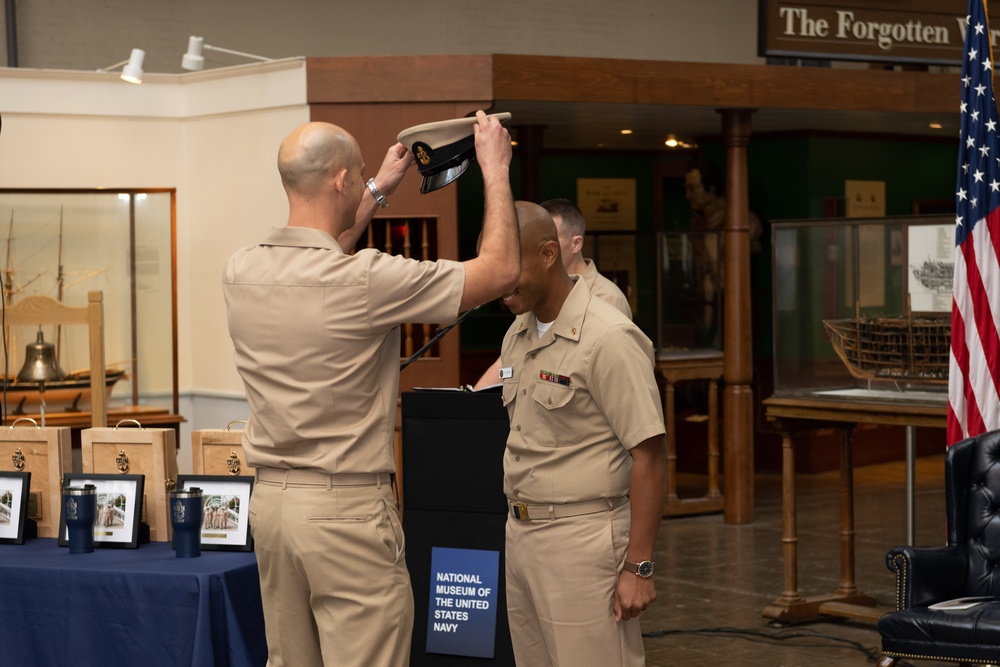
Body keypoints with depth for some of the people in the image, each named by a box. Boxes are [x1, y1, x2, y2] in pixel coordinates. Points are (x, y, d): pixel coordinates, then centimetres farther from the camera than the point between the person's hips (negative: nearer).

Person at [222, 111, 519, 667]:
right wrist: (495, 168, 4)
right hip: (347, 506, -7)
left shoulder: (242, 273, 1)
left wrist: (380, 190, 33)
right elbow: (501, 268, -9)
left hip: (271, 497, 7)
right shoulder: (366, 281, -18)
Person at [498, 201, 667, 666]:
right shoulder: (517, 335, 12)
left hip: (582, 537, -8)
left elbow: (649, 456, -16)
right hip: (520, 534, 8)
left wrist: (638, 567, -17)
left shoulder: (607, 339, -14)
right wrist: (521, 529, 16)